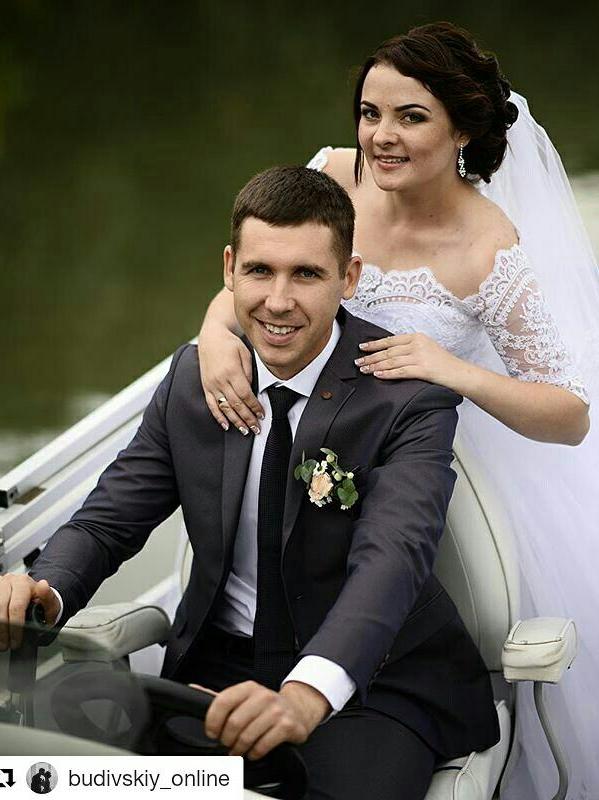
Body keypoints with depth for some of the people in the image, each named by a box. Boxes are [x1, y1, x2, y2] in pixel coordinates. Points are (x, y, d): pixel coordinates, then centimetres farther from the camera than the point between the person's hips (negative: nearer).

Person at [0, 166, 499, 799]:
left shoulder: (411, 397, -15)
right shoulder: (192, 376, 1)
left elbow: (392, 558, -31)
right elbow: (110, 517, 3)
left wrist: (307, 695, -49)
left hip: (375, 675, -4)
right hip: (220, 667, 4)